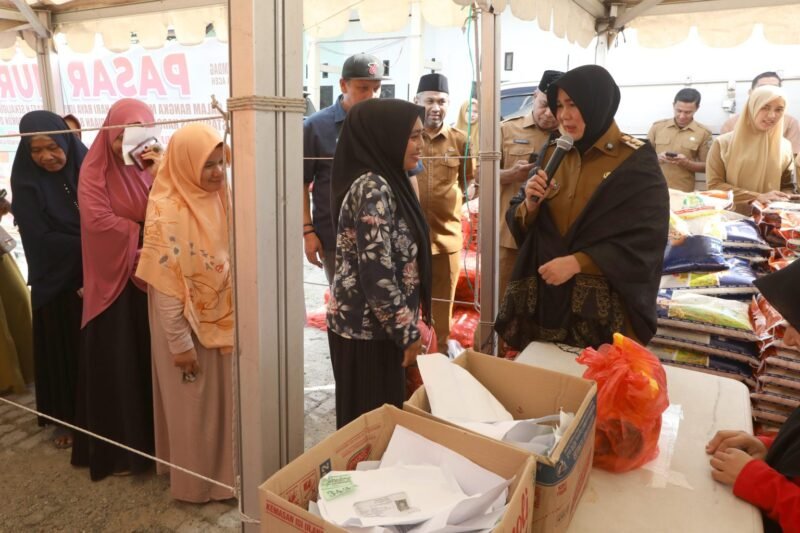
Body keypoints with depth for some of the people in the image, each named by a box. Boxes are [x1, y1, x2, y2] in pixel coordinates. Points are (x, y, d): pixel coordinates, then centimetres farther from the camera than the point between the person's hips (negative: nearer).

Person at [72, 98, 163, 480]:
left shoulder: (155, 164, 4)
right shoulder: (95, 170, -5)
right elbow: (98, 220, -17)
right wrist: (145, 235, -13)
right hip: (113, 278, -3)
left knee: (154, 359, 10)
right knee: (116, 365, 5)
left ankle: (157, 438, 25)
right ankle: (118, 448, 19)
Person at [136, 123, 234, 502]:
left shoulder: (218, 198, -1)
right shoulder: (167, 212, -20)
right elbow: (165, 287, -19)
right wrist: (180, 342, -17)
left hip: (223, 319, 6)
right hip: (188, 325, -6)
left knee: (225, 398, 18)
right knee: (194, 405, 11)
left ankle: (224, 471, 38)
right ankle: (197, 481, 31)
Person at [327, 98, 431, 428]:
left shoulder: (384, 181, 8)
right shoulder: (372, 188, -21)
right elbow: (377, 274, -24)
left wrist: (407, 326, 18)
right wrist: (408, 333, -15)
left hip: (368, 322, 9)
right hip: (368, 326, -9)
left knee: (366, 417, 21)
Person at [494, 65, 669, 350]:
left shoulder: (637, 162, -8)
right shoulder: (553, 155, 6)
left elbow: (646, 241, -15)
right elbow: (521, 227, 7)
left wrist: (577, 262, -22)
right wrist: (530, 204, -15)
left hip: (606, 307, -4)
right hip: (545, 298, 4)